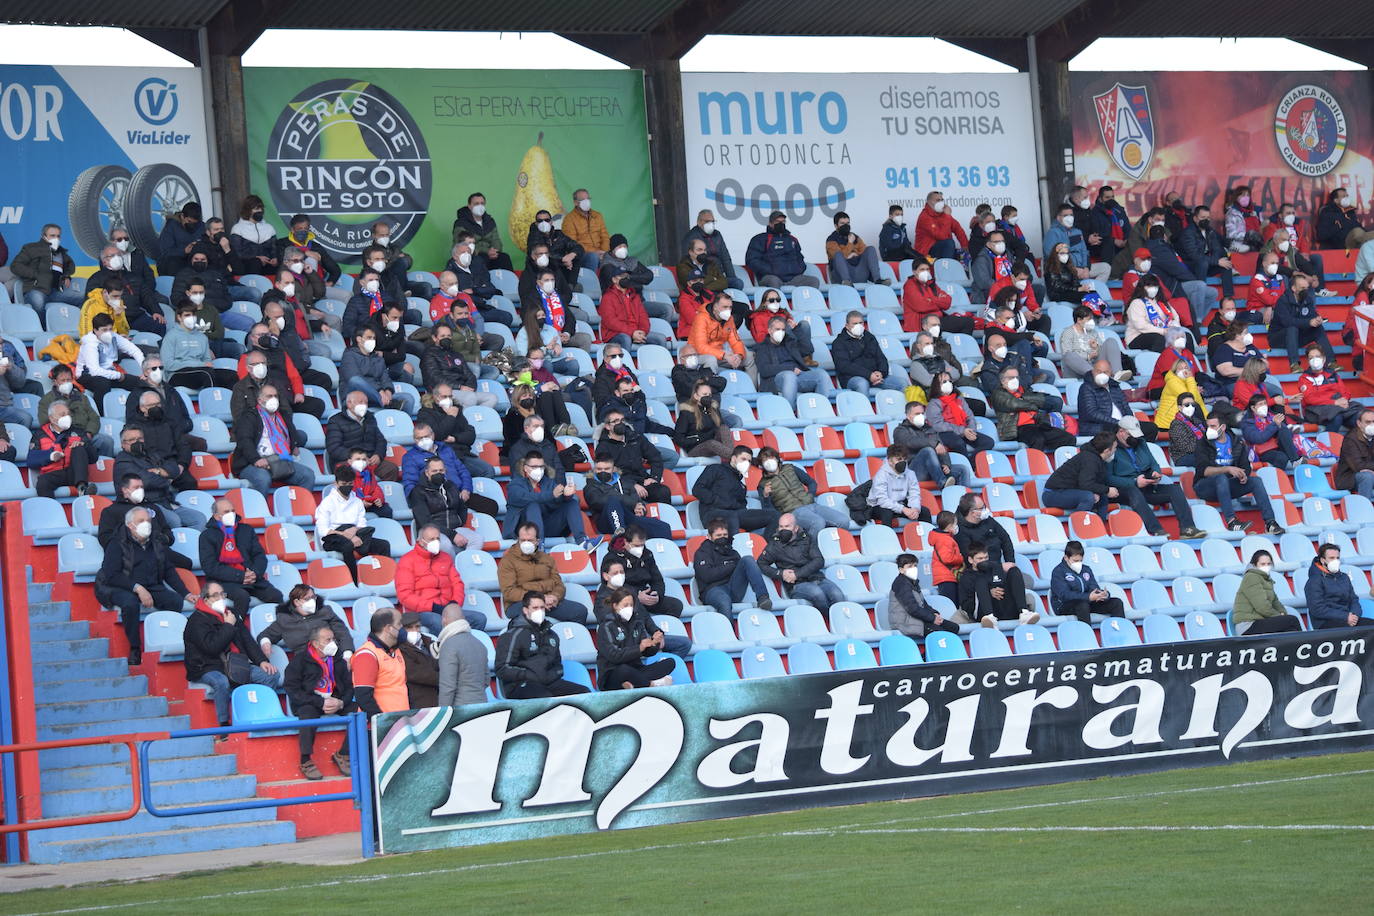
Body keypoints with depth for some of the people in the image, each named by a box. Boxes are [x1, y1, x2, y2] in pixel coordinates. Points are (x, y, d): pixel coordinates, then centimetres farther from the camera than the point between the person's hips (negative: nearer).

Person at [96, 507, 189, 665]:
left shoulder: (156, 545, 19)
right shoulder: (118, 545, 0)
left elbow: (169, 572, 19)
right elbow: (111, 576, -12)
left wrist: (185, 593, 5)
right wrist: (137, 588, -22)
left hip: (152, 588, 5)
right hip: (121, 589, -5)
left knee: (178, 602, -23)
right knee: (130, 603, -39)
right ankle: (134, 649, -26)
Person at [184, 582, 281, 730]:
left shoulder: (231, 614, 17)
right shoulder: (197, 621, -6)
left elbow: (248, 640, 19)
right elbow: (212, 647, -20)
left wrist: (262, 661, 4)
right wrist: (228, 626, -10)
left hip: (236, 666, 7)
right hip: (208, 669, -7)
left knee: (272, 675, -10)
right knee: (222, 682, -40)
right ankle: (224, 728, -32)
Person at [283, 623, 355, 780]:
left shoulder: (338, 661, 14)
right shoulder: (299, 661, -1)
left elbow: (350, 687, 10)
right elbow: (293, 691, -9)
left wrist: (340, 703, -14)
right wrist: (321, 703, -18)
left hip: (336, 704, 4)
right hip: (308, 703, -4)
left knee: (357, 709, -23)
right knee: (307, 712, -39)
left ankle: (343, 755, -16)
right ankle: (306, 761, -32)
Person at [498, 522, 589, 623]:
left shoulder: (547, 559, 21)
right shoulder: (508, 561, 4)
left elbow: (559, 585, 19)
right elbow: (508, 592, -8)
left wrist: (555, 597, -9)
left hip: (547, 603, 5)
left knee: (580, 611, -17)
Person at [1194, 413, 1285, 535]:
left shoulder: (1237, 442, 10)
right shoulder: (1203, 444, -4)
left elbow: (1245, 466, 9)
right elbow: (1203, 470, -18)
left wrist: (1243, 475, -16)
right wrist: (1227, 469, -30)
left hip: (1226, 486, 4)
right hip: (1205, 486, -4)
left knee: (1256, 481, -16)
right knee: (1221, 477, -36)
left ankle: (1270, 522, -23)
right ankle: (1231, 522, -44)